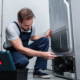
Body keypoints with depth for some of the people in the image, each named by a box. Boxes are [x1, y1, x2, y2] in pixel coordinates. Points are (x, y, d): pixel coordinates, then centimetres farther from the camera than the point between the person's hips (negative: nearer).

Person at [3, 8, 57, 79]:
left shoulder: (32, 26, -6)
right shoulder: (11, 28, -26)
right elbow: (20, 49, -32)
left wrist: (45, 36, -2)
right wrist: (42, 54, -37)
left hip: (25, 49, 7)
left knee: (44, 40, -15)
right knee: (23, 61, -41)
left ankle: (38, 70, -17)